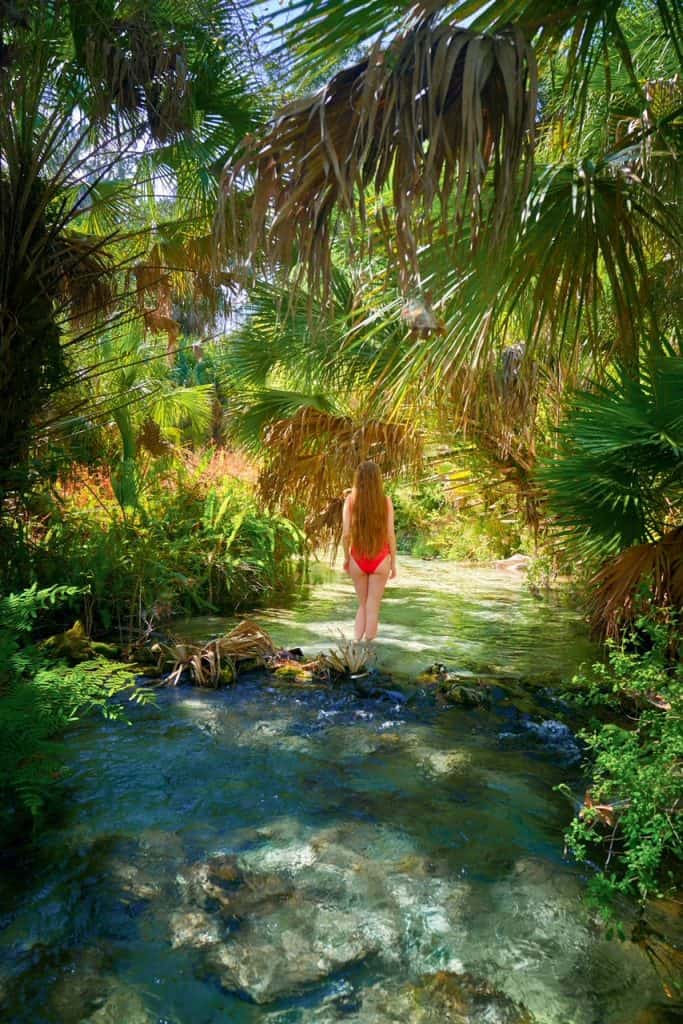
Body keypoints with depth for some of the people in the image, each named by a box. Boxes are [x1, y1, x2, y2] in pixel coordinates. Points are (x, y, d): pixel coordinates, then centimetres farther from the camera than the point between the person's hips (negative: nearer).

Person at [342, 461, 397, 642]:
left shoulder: (350, 499, -5)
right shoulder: (385, 500, -6)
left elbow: (346, 534, -7)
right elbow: (390, 535, -6)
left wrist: (346, 558, 7)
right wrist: (393, 563, 3)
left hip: (358, 559, 1)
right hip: (380, 559, -1)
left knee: (363, 605, 19)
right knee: (373, 607, 8)